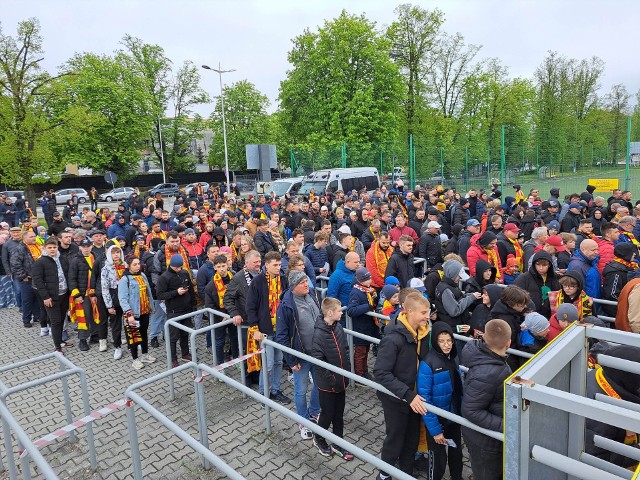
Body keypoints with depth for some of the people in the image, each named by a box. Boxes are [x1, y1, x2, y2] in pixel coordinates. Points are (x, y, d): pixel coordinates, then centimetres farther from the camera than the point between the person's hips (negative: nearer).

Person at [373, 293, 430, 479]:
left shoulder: (423, 332, -7)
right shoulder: (393, 338, -30)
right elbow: (381, 373, -29)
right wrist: (408, 395, -31)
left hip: (415, 397, 6)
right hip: (396, 399, -6)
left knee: (412, 439, 22)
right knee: (395, 440, 14)